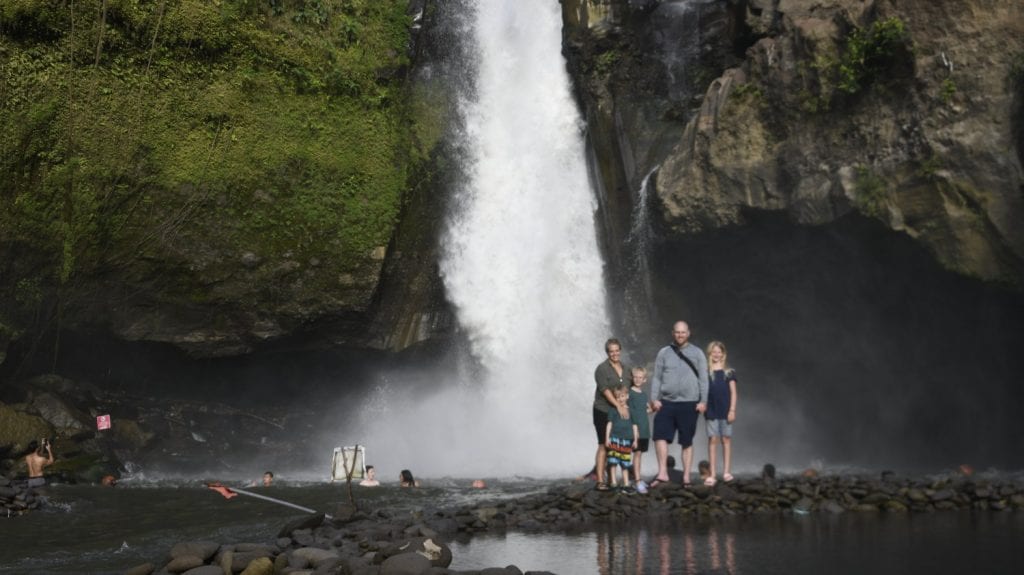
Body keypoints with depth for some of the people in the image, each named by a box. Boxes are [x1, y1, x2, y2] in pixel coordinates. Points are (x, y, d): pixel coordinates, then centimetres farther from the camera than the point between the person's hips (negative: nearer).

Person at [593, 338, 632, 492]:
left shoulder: (626, 369, 12)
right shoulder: (602, 369, -6)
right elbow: (605, 390, -17)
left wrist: (626, 405, 1)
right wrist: (618, 405, -27)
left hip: (621, 413, 5)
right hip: (603, 411, -5)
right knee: (604, 445, -5)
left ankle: (611, 478, 12)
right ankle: (600, 480, -3)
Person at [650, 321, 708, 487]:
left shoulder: (697, 353, 4)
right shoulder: (664, 353, 8)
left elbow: (703, 379, 2)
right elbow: (657, 377, 7)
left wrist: (703, 401, -5)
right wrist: (655, 399, -2)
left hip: (689, 404, -1)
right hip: (666, 403, 1)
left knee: (687, 442, 5)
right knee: (660, 436, -12)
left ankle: (686, 477, 12)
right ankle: (662, 473, -5)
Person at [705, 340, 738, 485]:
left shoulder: (729, 372, 5)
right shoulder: (705, 372, 5)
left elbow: (733, 392, 4)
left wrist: (732, 409, -4)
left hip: (725, 410, 0)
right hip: (711, 410, 0)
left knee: (726, 439, 3)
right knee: (712, 440, -1)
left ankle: (727, 472, 8)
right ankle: (712, 475, 0)